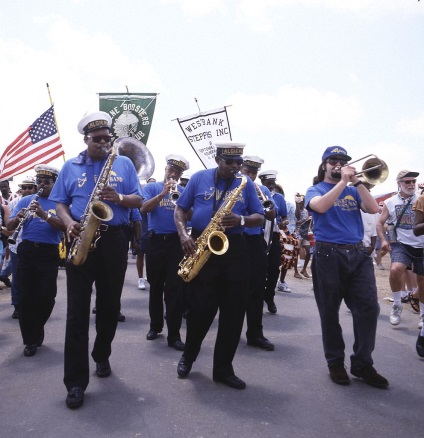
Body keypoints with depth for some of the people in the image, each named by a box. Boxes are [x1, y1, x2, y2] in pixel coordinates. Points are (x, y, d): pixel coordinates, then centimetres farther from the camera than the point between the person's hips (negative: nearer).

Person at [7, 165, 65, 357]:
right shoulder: (25, 200, 11)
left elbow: (64, 226, -11)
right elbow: (9, 226, 5)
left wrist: (44, 214, -24)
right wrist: (18, 218, -18)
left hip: (49, 253, -2)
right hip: (26, 251, 2)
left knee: (46, 297, 0)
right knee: (26, 297, 2)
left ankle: (37, 329, 29)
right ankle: (30, 340, 14)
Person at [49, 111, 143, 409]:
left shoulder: (124, 163, 9)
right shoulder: (70, 167, 10)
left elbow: (138, 200, 5)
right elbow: (60, 203, 8)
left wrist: (119, 198, -16)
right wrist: (70, 224, -12)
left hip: (114, 239, 1)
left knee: (110, 304, 10)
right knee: (77, 310, -3)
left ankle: (102, 356, 33)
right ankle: (76, 380, 3)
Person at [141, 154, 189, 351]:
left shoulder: (184, 191, 8)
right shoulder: (152, 187, 5)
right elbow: (144, 208, -11)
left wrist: (179, 198, -18)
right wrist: (163, 193, -21)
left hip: (177, 242, 0)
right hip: (156, 241, 0)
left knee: (175, 288, -4)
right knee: (155, 287, 11)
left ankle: (174, 334, 1)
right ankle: (155, 326, 27)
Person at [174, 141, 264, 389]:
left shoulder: (246, 183, 8)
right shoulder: (199, 178, 6)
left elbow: (260, 217, 6)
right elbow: (180, 209, 7)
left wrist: (241, 220, -16)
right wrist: (183, 234, -11)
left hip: (235, 249, 2)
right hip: (202, 246, -2)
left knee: (234, 311, 1)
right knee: (202, 307, -1)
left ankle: (223, 368, 15)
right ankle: (188, 356, 25)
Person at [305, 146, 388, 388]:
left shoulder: (353, 190, 17)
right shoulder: (315, 190, 6)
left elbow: (373, 209, 0)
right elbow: (321, 206, -17)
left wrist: (357, 181, -5)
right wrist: (343, 181, -14)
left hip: (358, 254, 4)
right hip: (329, 254, -3)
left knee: (369, 307, -3)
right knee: (329, 312, 4)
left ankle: (362, 363, 10)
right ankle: (336, 362, 19)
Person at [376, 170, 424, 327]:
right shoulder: (390, 202, 2)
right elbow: (380, 223, 7)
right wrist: (384, 240, -6)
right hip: (401, 244, -1)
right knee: (395, 269, -27)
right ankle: (397, 305, -3)